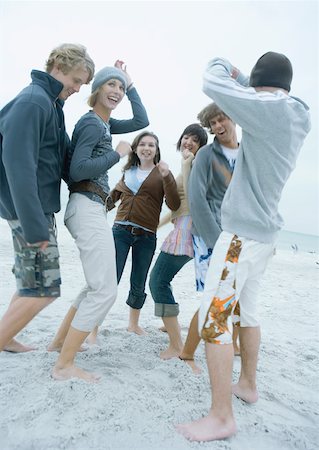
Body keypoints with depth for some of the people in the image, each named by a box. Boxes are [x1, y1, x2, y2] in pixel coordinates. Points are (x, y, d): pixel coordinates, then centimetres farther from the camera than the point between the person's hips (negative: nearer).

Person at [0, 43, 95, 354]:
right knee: (43, 289, -7)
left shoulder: (50, 102, 16)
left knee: (31, 283, 19)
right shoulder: (34, 100, -14)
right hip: (30, 208, -10)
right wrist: (34, 224, -26)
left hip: (40, 204, 10)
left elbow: (64, 154, 24)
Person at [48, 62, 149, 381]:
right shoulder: (92, 122, -9)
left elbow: (141, 121, 24)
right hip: (87, 208, -10)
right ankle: (64, 365, 2)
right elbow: (77, 170, -19)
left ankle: (60, 340, 29)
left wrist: (131, 86, 20)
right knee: (104, 290, -9)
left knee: (97, 284, 18)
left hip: (91, 209, 10)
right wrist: (118, 153, -12)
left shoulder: (103, 123, 18)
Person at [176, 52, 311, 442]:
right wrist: (241, 77, 20)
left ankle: (221, 418, 3)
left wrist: (220, 66, 9)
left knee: (213, 319, -6)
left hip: (243, 232, -9)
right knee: (246, 311, 20)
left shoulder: (268, 108, -14)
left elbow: (212, 85, -12)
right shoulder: (298, 115, 10)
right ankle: (248, 385, 36)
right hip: (264, 232, 9)